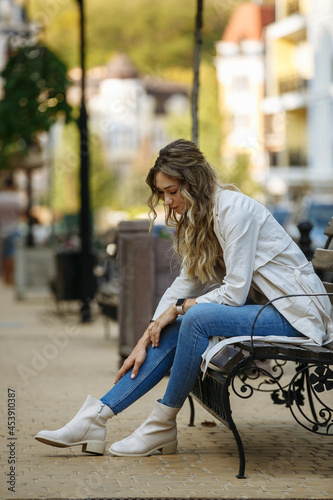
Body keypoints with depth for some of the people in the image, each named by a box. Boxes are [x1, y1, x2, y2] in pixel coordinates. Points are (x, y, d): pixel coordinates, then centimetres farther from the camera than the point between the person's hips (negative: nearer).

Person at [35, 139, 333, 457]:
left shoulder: (233, 209, -18)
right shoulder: (200, 218, 10)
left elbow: (235, 291, -21)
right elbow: (186, 283, 10)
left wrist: (178, 308, -10)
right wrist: (146, 340, 2)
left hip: (294, 312, -9)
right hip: (262, 307, 9)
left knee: (197, 318, -28)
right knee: (172, 331, -8)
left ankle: (163, 426, -16)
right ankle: (95, 419, -9)